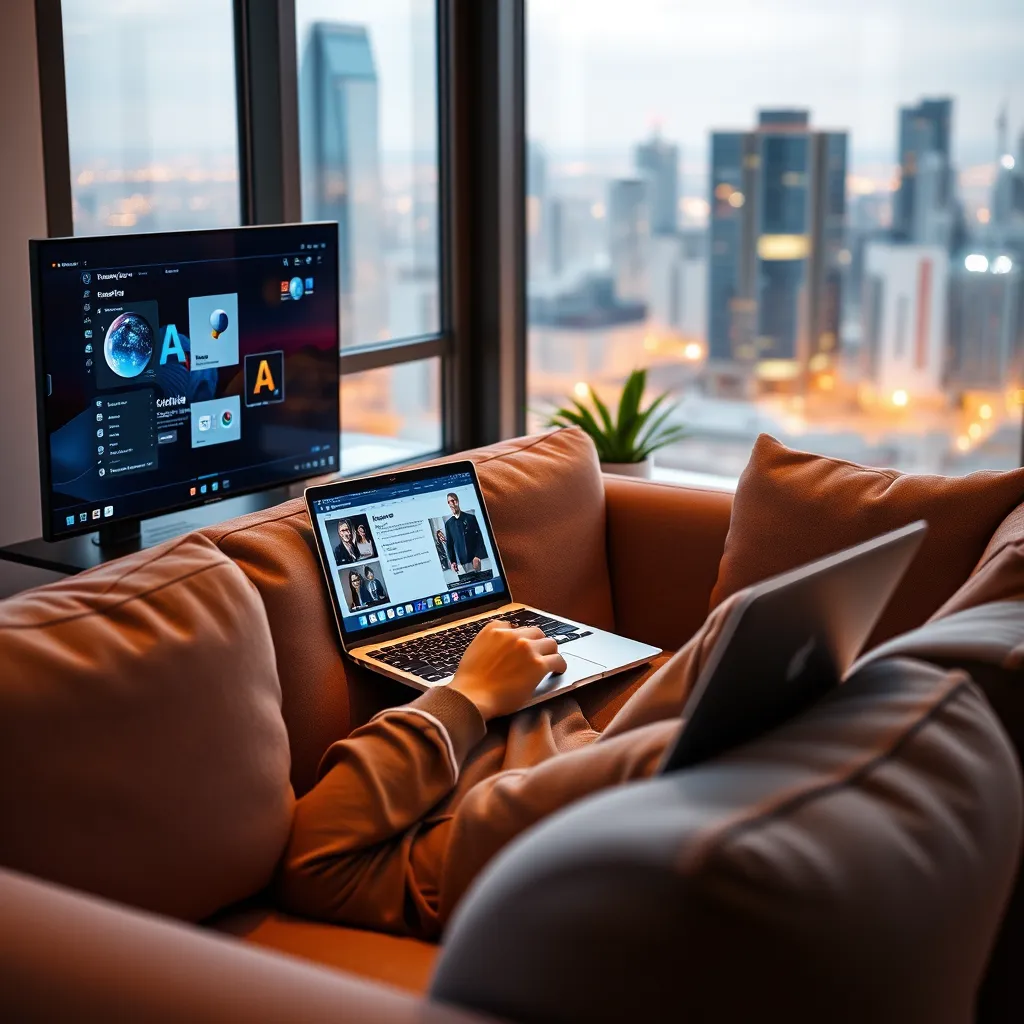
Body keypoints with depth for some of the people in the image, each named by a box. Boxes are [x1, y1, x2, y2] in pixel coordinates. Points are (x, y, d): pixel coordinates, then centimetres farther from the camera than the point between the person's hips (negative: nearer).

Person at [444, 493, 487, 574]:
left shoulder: (470, 517, 3)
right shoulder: (448, 523, 9)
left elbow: (479, 538, 0)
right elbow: (449, 544, 10)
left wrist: (478, 556, -10)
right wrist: (452, 561, 0)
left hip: (476, 559, -1)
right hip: (461, 563, 1)